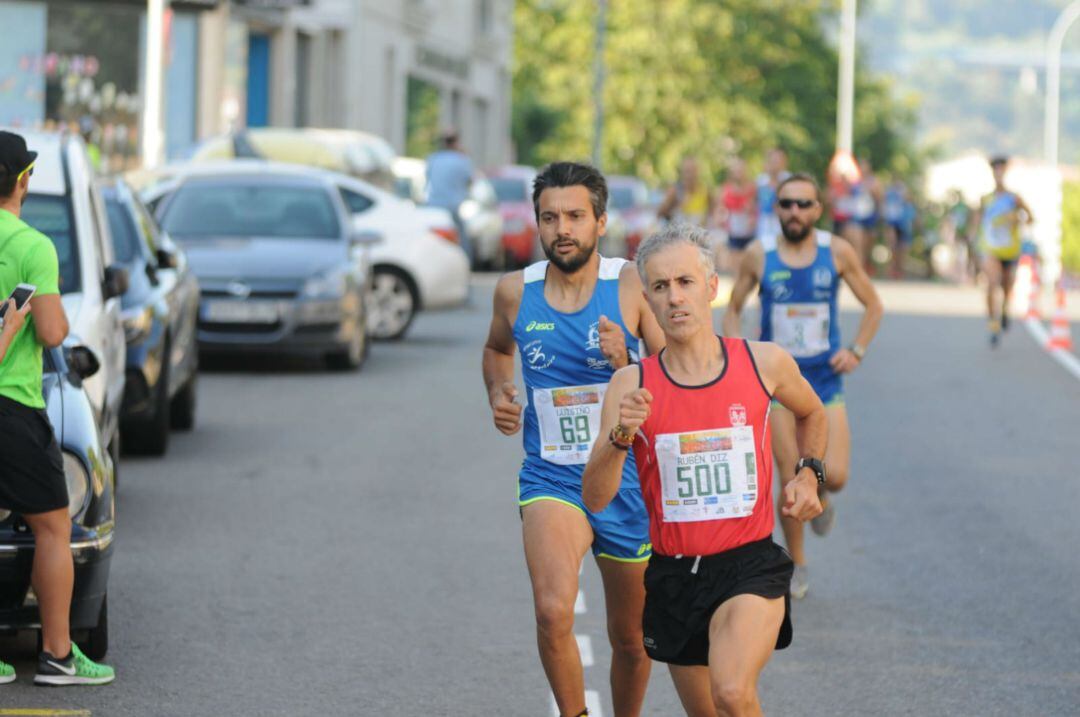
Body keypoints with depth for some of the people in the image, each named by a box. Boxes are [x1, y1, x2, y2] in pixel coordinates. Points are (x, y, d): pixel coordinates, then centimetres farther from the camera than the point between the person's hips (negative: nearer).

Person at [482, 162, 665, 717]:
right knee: (553, 611, -26)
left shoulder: (633, 286, -8)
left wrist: (628, 366, -24)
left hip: (627, 482, 0)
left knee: (630, 638, 13)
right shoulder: (515, 291, 0)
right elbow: (497, 348, 23)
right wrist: (498, 394, 4)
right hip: (550, 480, 0)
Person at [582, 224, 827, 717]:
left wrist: (807, 473, 7)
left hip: (750, 567, -2)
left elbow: (811, 414, 23)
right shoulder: (631, 385, -3)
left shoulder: (765, 364, -2)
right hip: (674, 574, 2)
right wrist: (621, 436, -26)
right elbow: (595, 498, -10)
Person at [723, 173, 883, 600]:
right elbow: (732, 310, 10)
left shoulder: (837, 252, -3)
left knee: (834, 476, -12)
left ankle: (820, 496, 26)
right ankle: (796, 565, 18)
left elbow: (873, 306, 8)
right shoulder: (758, 256, -4)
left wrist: (857, 351, -4)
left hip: (825, 378, 0)